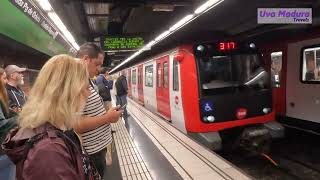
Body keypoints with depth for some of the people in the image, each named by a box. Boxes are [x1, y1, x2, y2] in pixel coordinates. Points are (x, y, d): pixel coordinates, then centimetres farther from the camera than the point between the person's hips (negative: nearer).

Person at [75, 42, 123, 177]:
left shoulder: (88, 80, 8)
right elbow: (75, 125, -31)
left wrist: (107, 113, 6)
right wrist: (107, 117, -22)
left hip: (99, 146, 10)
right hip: (92, 152, -10)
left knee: (100, 175, 25)